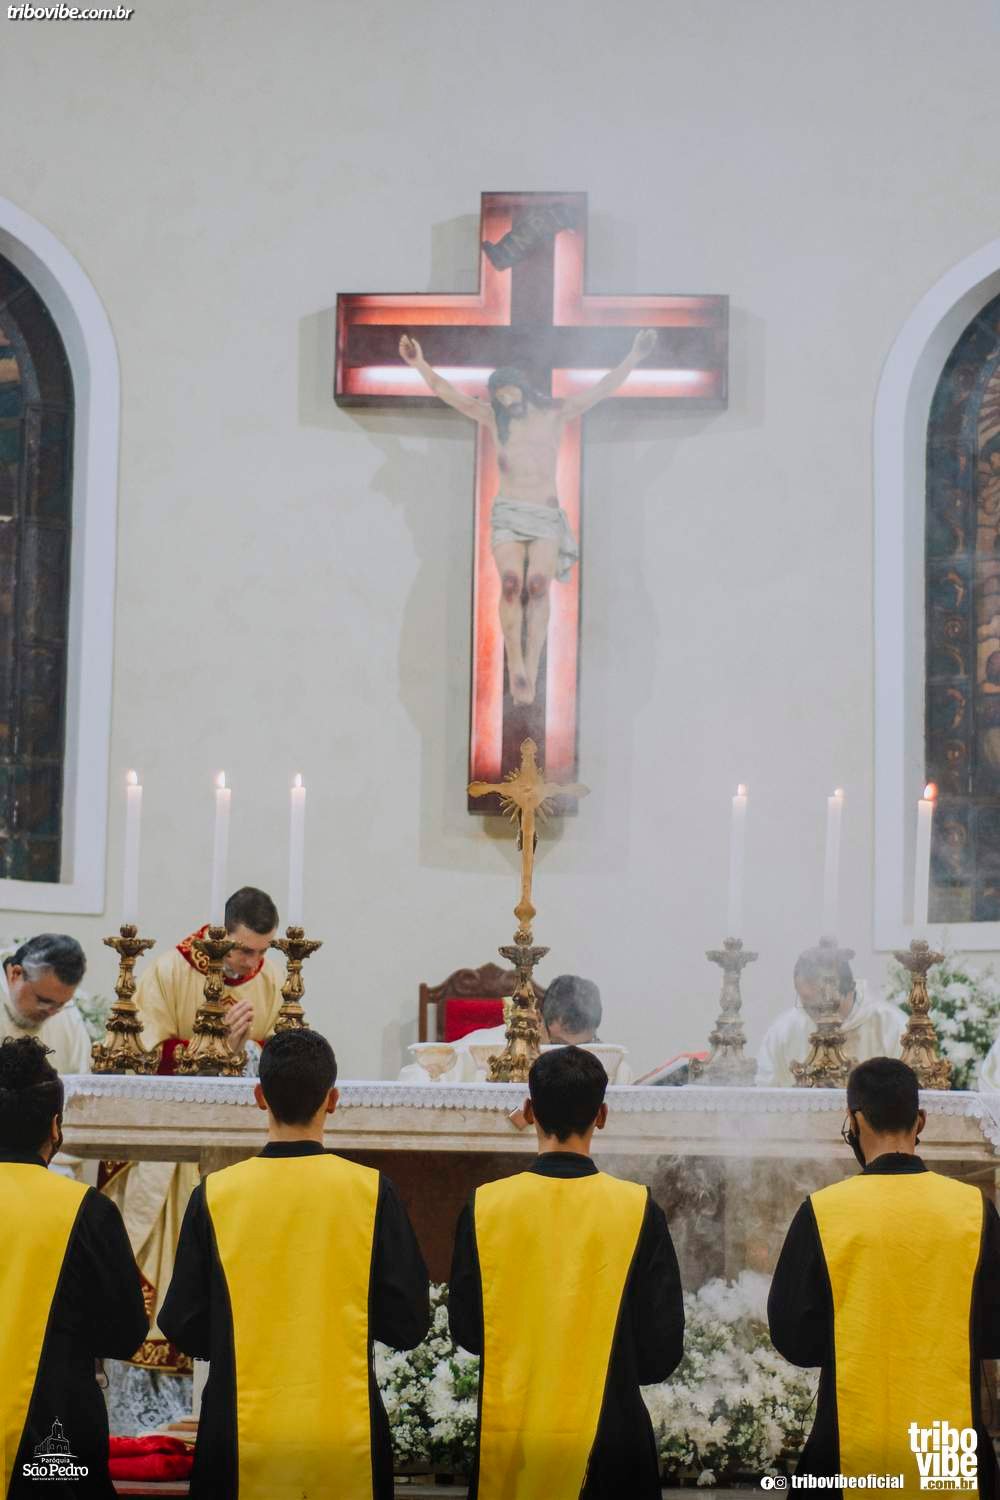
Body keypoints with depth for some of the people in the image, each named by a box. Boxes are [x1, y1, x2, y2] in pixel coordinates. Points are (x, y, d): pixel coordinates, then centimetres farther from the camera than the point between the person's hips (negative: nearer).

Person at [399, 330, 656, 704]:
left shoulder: (555, 415, 5)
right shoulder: (494, 419, 8)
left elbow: (601, 390, -3)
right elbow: (448, 393, 2)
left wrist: (634, 357, -15)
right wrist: (420, 364, -9)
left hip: (547, 517, -1)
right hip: (508, 515, 1)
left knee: (538, 585, -20)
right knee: (511, 584, -22)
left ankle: (531, 672, -22)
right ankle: (515, 667, -18)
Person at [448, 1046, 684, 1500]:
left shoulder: (485, 1206, -8)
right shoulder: (637, 1208, -10)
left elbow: (466, 1330, 3)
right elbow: (662, 1352, -5)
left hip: (508, 1433, 1)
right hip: (608, 1434, -1)